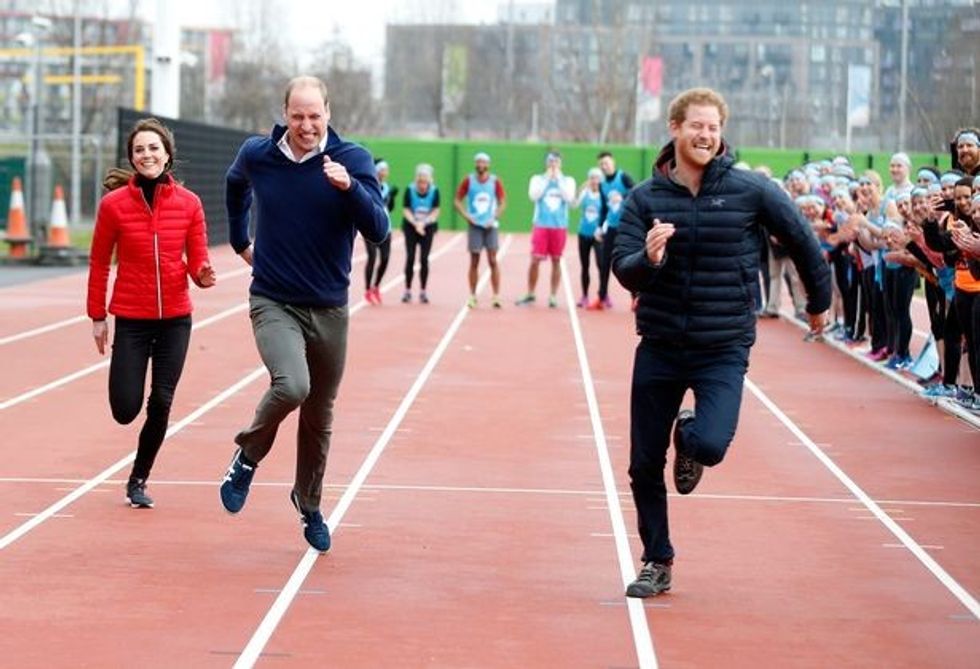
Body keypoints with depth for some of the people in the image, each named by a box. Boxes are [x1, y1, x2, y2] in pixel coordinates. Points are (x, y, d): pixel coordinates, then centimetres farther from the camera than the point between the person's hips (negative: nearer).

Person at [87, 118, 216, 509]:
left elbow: (197, 260, 3)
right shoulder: (114, 204, -5)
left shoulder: (188, 203, -1)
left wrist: (203, 275, -20)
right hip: (131, 319, -1)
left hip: (175, 319, 1)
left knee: (161, 404, 0)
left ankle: (138, 481, 19)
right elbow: (98, 263, 1)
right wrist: (97, 317, 1)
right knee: (125, 410, -4)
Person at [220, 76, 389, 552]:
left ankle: (309, 505, 34)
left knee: (319, 418, 11)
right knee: (291, 386, -27)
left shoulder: (352, 160, -9)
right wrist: (239, 240, 24)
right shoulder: (257, 155, -4)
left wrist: (349, 187, -33)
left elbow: (378, 232, -18)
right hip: (273, 302, -1)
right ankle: (247, 458, 0)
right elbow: (235, 186, 21)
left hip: (329, 310, 1)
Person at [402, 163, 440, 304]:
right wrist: (415, 223, -22)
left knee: (424, 259, -2)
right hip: (411, 227, 0)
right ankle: (407, 291, 4)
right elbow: (406, 210, -9)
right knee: (410, 258, -4)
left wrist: (423, 223, -21)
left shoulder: (434, 191, -9)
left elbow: (435, 212, -7)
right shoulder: (410, 190, -11)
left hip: (427, 228, 0)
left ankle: (423, 291, 6)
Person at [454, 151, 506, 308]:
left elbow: (502, 202, 6)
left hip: (490, 225, 0)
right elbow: (458, 200, 6)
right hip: (474, 225, 0)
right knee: (474, 262, 3)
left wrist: (495, 217, -6)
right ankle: (472, 296, 10)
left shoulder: (495, 181, 1)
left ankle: (496, 296, -3)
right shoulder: (468, 181, 0)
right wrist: (466, 215, -7)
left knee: (493, 261, -5)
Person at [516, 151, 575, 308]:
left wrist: (558, 179, -8)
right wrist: (547, 178, -9)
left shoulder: (568, 181, 8)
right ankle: (530, 294, 7)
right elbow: (533, 195, -10)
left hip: (560, 226, 0)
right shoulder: (538, 179, 7)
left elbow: (569, 198, -9)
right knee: (535, 260, -4)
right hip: (541, 225, 0)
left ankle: (553, 296, 10)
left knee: (556, 261, 3)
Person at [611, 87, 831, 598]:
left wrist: (819, 302, 16)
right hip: (659, 347, 2)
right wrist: (648, 258, -32)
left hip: (724, 349, -2)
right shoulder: (645, 197, -3)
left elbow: (801, 241, 6)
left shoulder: (751, 191, -7)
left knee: (710, 446, -23)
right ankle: (657, 563, 27)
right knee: (644, 466, 6)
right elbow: (622, 269, -9)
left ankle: (688, 439, 15)